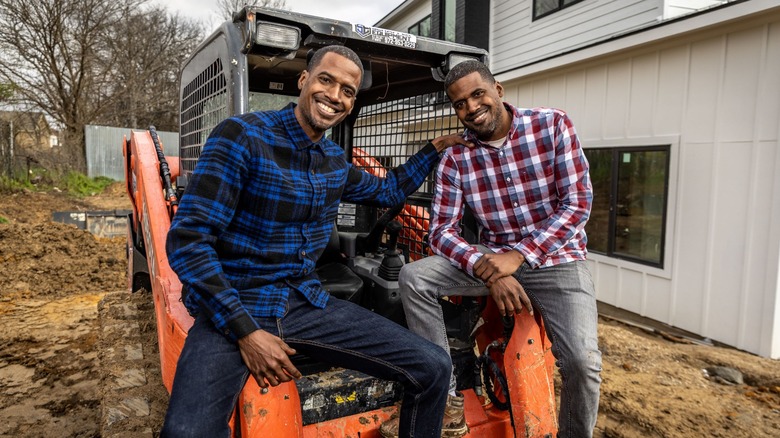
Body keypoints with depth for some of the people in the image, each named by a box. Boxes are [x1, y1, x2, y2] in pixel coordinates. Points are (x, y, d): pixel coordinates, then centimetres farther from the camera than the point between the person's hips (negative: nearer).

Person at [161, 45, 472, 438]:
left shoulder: (334, 161, 8)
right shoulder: (242, 136, -12)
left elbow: (388, 190, 28)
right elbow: (187, 240, -16)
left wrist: (435, 148, 18)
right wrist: (245, 332, -20)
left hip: (307, 304, 6)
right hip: (233, 307, -5)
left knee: (433, 368, -4)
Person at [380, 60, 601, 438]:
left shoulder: (552, 125, -8)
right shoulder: (455, 158, -4)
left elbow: (578, 203, -12)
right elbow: (442, 231, -8)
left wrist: (519, 254, -23)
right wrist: (488, 270, -26)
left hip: (556, 258, -2)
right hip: (492, 256, 2)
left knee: (581, 360, -24)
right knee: (413, 277, -19)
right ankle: (446, 402, -8)